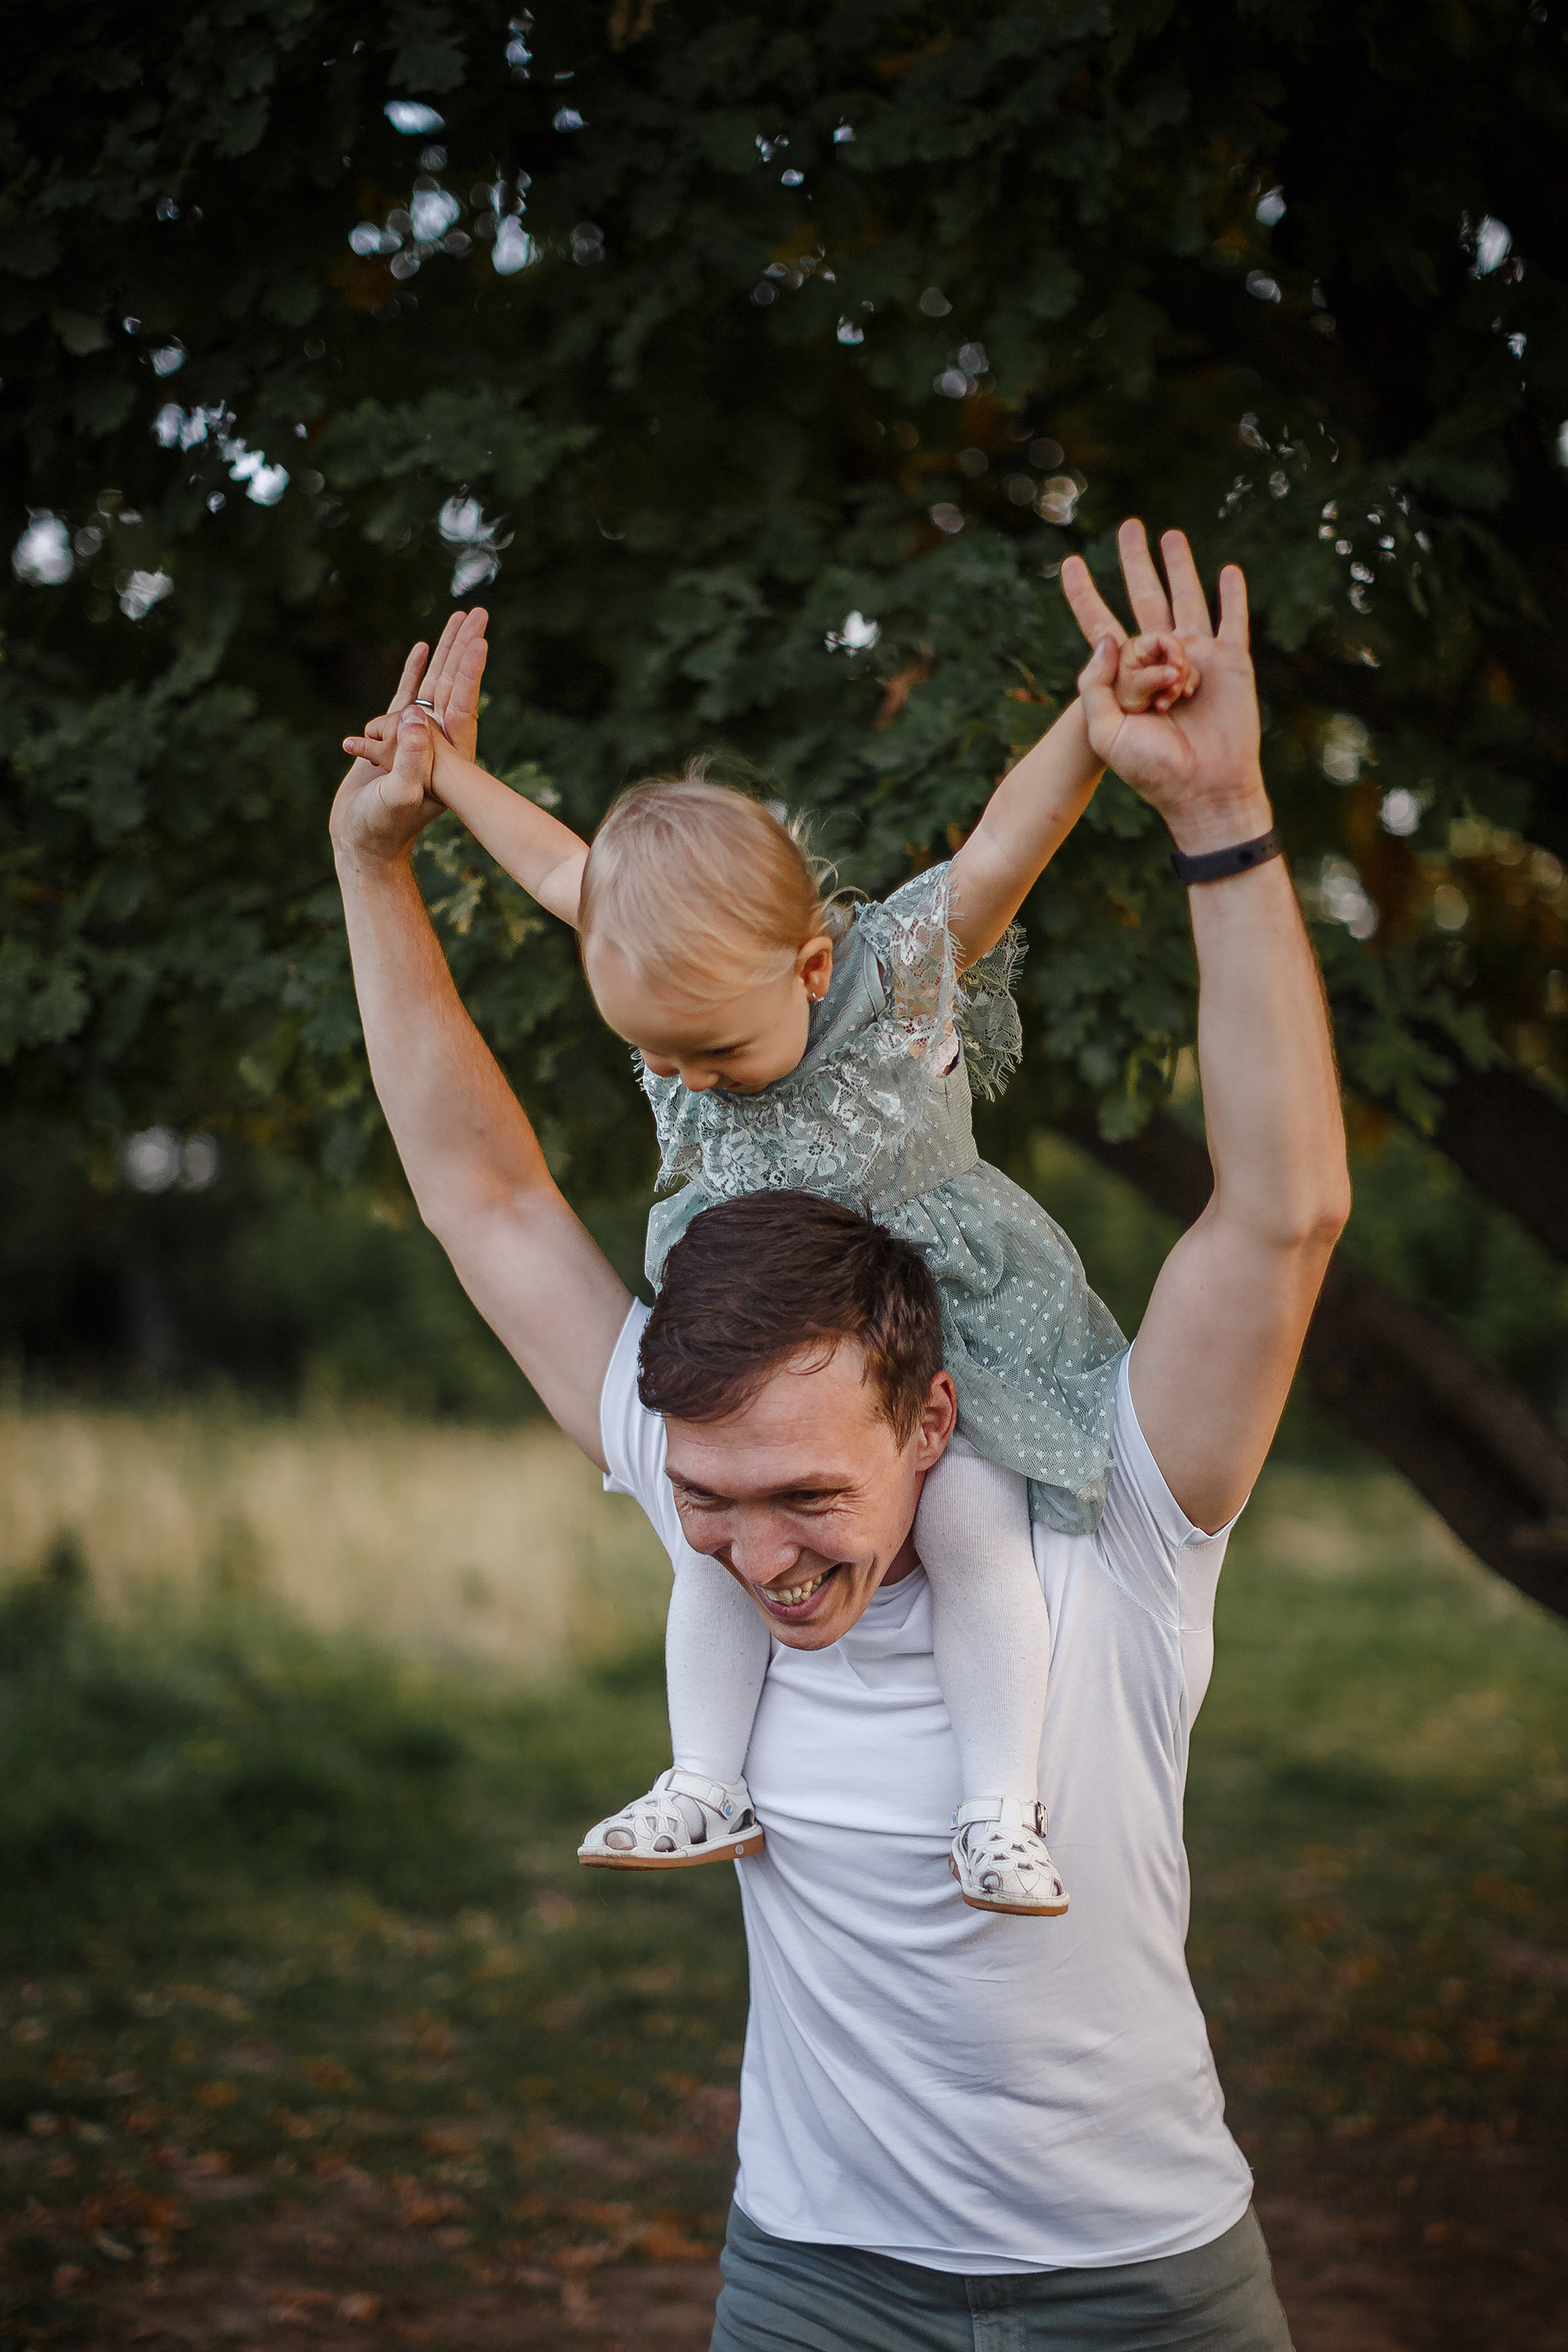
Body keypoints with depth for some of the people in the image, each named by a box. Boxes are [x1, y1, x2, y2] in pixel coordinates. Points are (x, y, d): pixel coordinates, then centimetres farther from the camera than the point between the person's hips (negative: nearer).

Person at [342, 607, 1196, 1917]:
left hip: (949, 1325, -5)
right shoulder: (663, 961, -10)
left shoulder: (903, 972, -23)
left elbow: (1009, 838, -33)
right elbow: (559, 866, 4)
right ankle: (709, 1785, 9)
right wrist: (444, 766, 12)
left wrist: (1103, 716, -47)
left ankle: (1003, 1809, -12)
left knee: (970, 1525, -19)